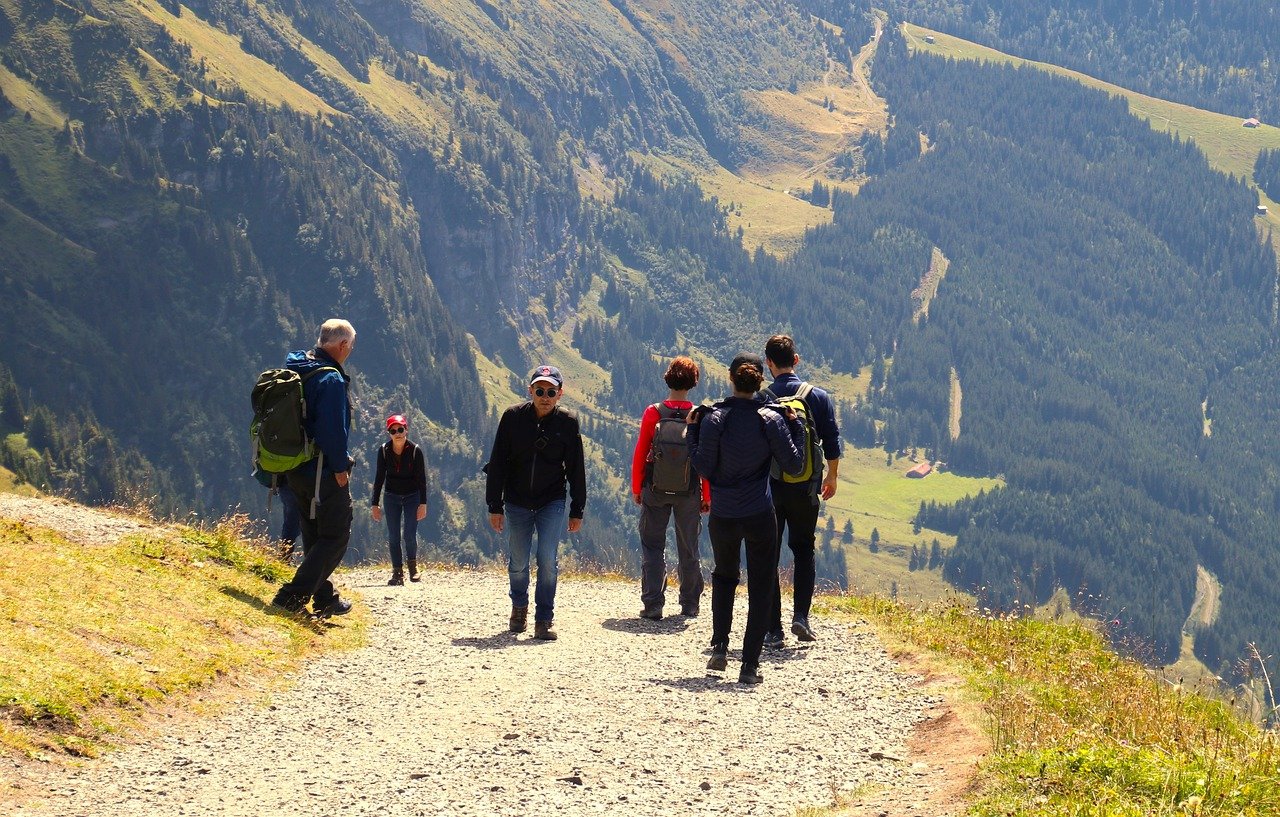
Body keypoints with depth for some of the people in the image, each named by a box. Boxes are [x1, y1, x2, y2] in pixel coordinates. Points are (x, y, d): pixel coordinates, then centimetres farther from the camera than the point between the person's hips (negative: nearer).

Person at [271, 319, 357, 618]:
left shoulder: (294, 368, 9)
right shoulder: (331, 379, -18)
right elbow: (333, 428, -23)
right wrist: (340, 467, -14)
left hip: (295, 469, 9)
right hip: (324, 470, -9)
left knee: (313, 535, 19)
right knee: (336, 536, -1)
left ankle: (324, 599, 27)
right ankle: (293, 596, -11)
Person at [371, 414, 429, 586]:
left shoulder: (415, 451, -14)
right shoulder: (384, 451, -9)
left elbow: (421, 479, -10)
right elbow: (379, 477, -3)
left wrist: (423, 504, -13)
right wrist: (375, 504, -4)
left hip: (412, 496, -2)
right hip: (392, 497, 2)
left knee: (409, 534, -11)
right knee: (393, 536, -3)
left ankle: (412, 564, 16)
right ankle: (397, 573, 5)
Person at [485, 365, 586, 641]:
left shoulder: (567, 422, -6)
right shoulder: (513, 418, -8)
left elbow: (576, 469, 1)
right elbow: (497, 464, -4)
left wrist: (577, 511, 2)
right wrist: (495, 506, -6)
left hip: (552, 503, -1)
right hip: (517, 502, 1)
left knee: (548, 560, -12)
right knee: (517, 563, 9)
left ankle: (544, 620, -2)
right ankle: (519, 606, 36)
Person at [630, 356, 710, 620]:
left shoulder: (653, 413, -8)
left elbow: (640, 454, -4)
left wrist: (636, 488, 7)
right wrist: (707, 496, 4)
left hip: (656, 490, -1)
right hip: (689, 494, 1)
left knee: (652, 548, 7)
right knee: (688, 549, 14)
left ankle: (653, 605, 0)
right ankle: (690, 604, 20)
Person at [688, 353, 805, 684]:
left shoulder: (713, 419, -8)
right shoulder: (772, 419, -7)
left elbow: (704, 468, -5)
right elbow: (794, 464, -2)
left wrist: (693, 431, 4)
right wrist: (795, 426, 8)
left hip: (723, 516, 1)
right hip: (760, 517, -1)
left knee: (724, 576, 26)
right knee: (760, 588, 7)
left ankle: (720, 646, 13)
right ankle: (750, 666, 3)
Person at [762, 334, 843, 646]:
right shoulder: (819, 397, -1)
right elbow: (832, 442, 2)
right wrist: (831, 477, 17)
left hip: (767, 488, -2)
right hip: (805, 489, 2)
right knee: (804, 551, 17)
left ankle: (774, 629, 2)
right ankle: (801, 616, 1)